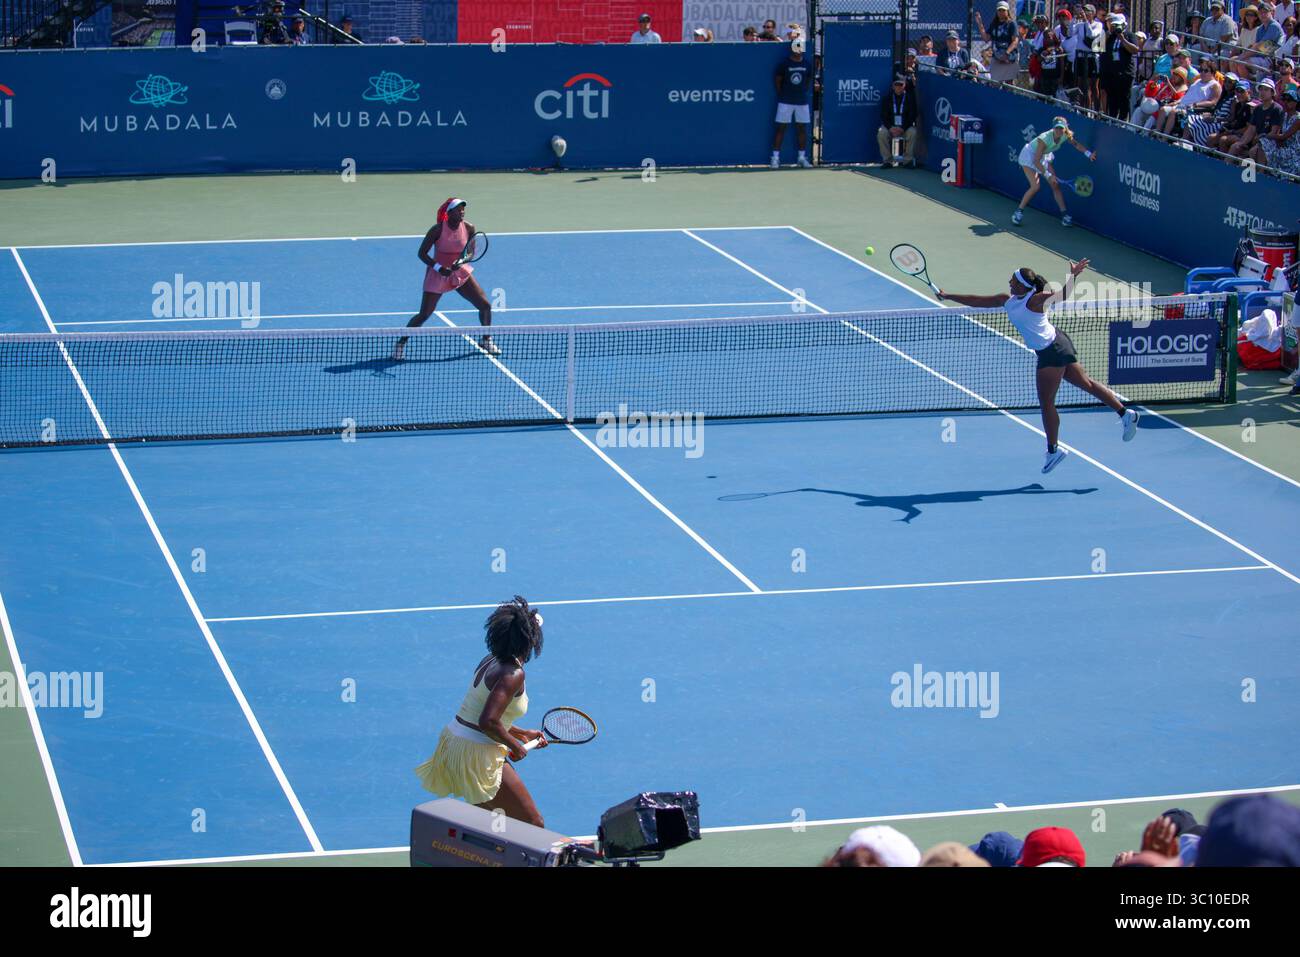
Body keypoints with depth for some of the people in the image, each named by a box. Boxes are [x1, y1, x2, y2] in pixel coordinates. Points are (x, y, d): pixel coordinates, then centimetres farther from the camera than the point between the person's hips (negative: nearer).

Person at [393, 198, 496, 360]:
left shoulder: (469, 228, -7)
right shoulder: (438, 230, -19)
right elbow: (421, 254, -15)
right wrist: (439, 268, -27)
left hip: (460, 272, 4)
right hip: (438, 274, -4)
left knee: (485, 305, -1)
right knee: (424, 315, -8)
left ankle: (486, 341, 22)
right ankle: (401, 342, 11)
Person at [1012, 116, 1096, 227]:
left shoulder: (1065, 136, -20)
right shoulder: (1045, 139, -38)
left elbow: (1076, 144, 3)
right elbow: (1036, 161, -34)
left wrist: (1089, 154, -9)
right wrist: (1048, 175, -35)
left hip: (1044, 157, 7)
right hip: (1030, 155, -7)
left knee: (1055, 185, 2)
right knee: (1035, 187, -18)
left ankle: (1064, 215, 9)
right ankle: (1018, 212, -4)